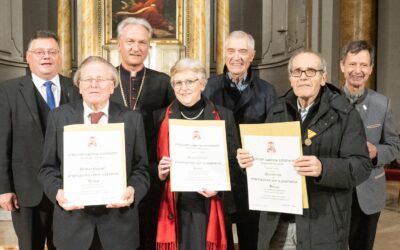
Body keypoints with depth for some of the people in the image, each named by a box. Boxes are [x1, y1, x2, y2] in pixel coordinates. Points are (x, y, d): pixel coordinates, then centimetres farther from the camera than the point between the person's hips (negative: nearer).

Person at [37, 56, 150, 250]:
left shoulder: (132, 119, 1)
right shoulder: (58, 116, 2)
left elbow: (141, 169, 2)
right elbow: (48, 168, 5)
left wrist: (133, 190, -18)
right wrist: (57, 191, -14)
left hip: (119, 222, 0)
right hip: (72, 222, 0)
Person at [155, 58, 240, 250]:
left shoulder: (223, 116, 4)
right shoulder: (161, 117, 6)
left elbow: (234, 161, 5)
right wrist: (159, 171, -11)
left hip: (210, 209, 0)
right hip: (173, 208, 1)